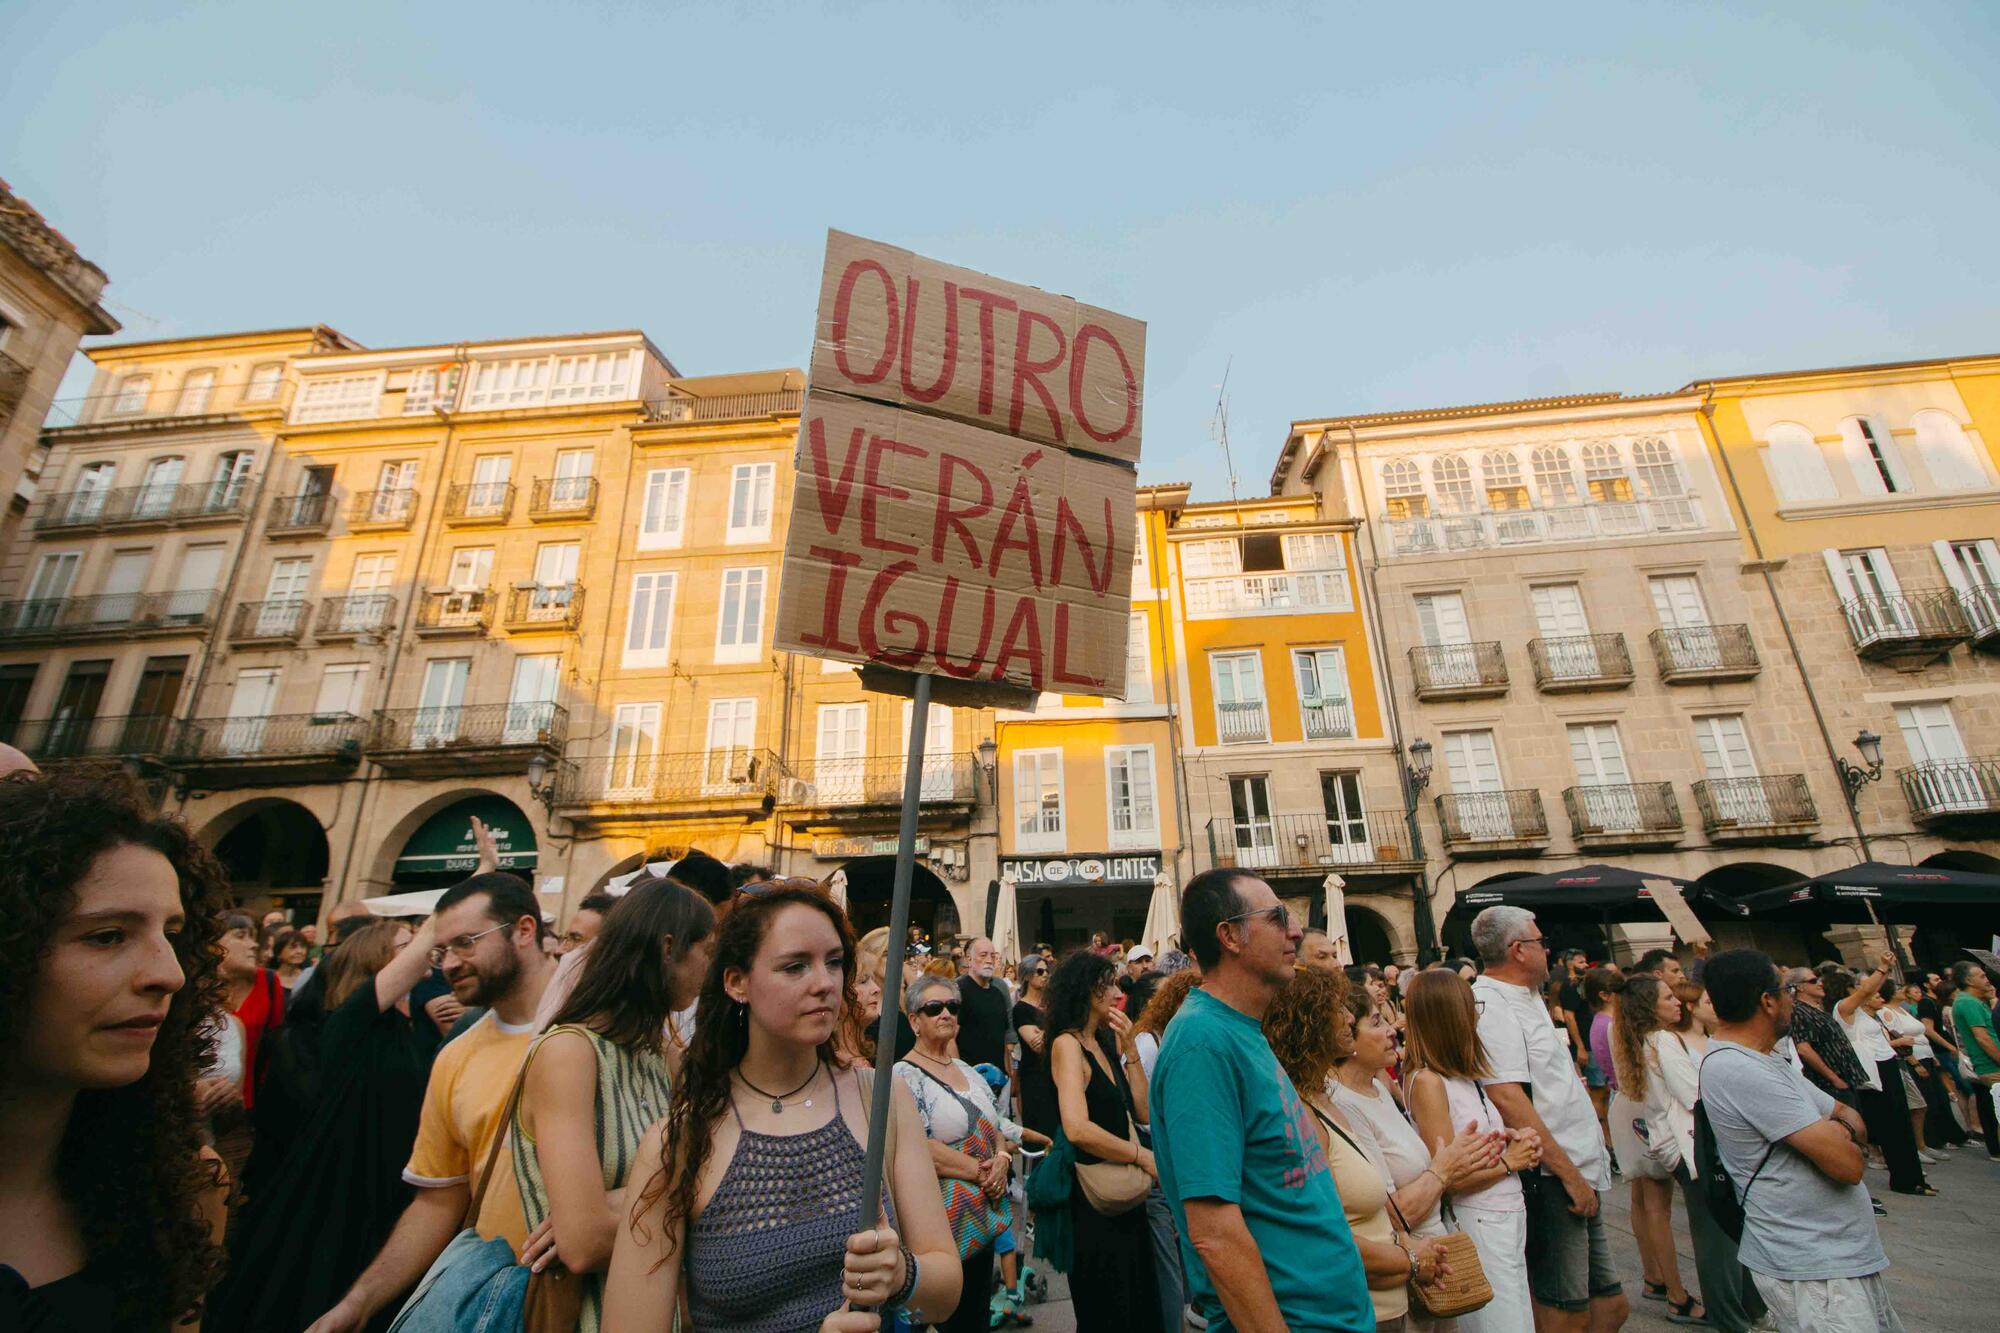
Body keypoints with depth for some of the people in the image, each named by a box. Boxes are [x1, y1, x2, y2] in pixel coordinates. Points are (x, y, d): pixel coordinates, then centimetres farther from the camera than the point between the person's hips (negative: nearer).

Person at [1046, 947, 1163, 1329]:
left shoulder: (1105, 1042, 7)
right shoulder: (1068, 1043, -18)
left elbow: (1145, 1112, 1)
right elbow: (1078, 1129, -31)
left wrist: (1129, 1048, -6)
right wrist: (1144, 1156, -21)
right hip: (1092, 1200, -8)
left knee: (1141, 1305, 20)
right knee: (1106, 1313, 7)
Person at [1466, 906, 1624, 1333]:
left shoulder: (1523, 998, 13)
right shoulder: (1490, 1004, -20)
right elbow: (1508, 1099, -26)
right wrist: (1568, 1173, -21)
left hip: (1579, 1175, 10)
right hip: (1550, 1180, -10)